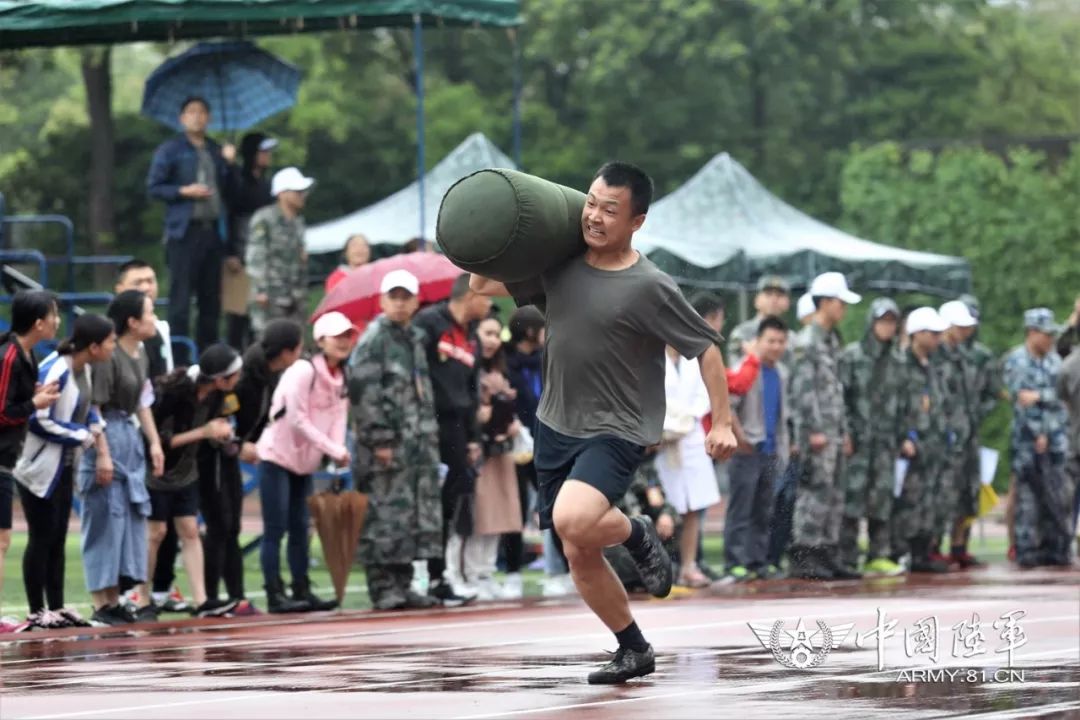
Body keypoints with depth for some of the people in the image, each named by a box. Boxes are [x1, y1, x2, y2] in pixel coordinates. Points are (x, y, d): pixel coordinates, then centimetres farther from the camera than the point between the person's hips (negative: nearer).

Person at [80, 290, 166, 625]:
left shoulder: (140, 354, 10)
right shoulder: (109, 356, -18)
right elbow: (94, 408, -20)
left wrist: (154, 442, 14)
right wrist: (102, 454, -22)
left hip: (131, 437, 9)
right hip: (108, 438, -9)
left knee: (135, 516, 11)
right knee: (106, 519, -4)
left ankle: (142, 597, 16)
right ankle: (103, 604, 1)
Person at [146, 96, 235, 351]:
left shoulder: (216, 152, 17)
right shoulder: (170, 150, 3)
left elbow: (230, 193, 17)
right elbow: (153, 187, -1)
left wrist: (228, 164, 1)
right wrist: (184, 191, -14)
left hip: (213, 231, 5)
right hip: (184, 232, -5)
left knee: (211, 297, 7)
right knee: (180, 296, -8)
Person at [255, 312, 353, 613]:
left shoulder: (341, 379, 6)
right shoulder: (303, 371, -17)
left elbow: (338, 419, 2)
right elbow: (297, 421, -20)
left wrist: (339, 452, -17)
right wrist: (333, 450, -21)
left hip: (304, 462, 7)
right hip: (277, 456, -7)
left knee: (300, 528, 8)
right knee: (275, 529, -7)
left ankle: (302, 590, 11)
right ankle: (274, 595, -7)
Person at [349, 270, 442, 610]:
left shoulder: (415, 339, 19)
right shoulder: (374, 339, -7)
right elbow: (363, 392, -14)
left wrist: (430, 434, 19)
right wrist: (379, 440, -18)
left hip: (419, 443, 9)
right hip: (388, 445, -8)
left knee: (421, 514, 7)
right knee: (385, 514, -9)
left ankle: (403, 583, 13)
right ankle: (383, 587, -7)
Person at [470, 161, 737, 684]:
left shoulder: (649, 287, -15)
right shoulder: (559, 266, 2)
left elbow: (705, 347, -8)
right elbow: (483, 285, 15)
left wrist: (722, 422, -10)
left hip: (616, 431, -6)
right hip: (556, 426, 6)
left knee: (572, 521, -32)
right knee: (580, 556, 9)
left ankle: (635, 534, 1)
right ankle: (634, 651, 28)